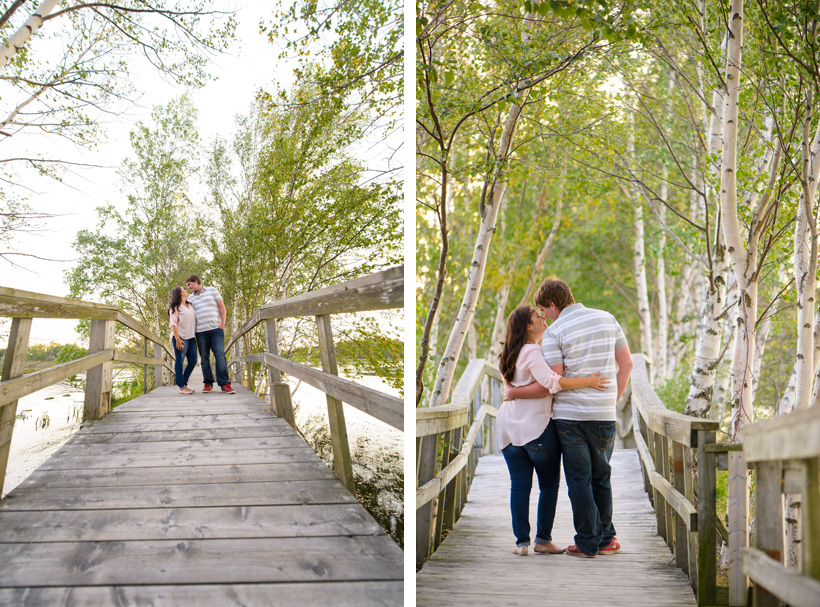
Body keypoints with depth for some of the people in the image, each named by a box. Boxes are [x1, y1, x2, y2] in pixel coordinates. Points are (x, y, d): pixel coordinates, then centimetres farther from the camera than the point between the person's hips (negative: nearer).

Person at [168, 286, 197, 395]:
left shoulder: (190, 306, 19)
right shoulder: (175, 307, -3)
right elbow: (173, 324, -10)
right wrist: (177, 339, -19)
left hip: (190, 338, 8)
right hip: (181, 338, -8)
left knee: (193, 361, 6)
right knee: (179, 361, -5)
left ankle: (184, 383, 18)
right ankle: (181, 387, -3)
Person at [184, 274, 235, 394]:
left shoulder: (212, 290, 8)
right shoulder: (190, 297, 15)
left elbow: (222, 307, 6)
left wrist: (222, 323, -4)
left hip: (216, 329, -3)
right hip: (201, 332, 3)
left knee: (220, 355, -12)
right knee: (204, 358, 1)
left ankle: (224, 384, -12)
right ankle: (208, 383, 9)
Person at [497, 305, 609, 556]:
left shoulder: (510, 356, 14)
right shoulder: (533, 353, -13)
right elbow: (551, 382, -26)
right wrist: (587, 381, -22)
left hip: (509, 428, 7)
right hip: (537, 427, -7)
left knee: (519, 485, 6)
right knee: (549, 484, 6)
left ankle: (521, 542, 5)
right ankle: (543, 539, 9)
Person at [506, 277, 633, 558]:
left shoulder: (553, 332, -7)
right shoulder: (607, 319, 8)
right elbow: (626, 363, 8)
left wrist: (515, 392, 1)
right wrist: (613, 400, 16)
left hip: (569, 414, -4)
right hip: (604, 414, 4)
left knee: (579, 480, 4)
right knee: (601, 478, 17)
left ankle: (588, 543, 7)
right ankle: (606, 539, 20)